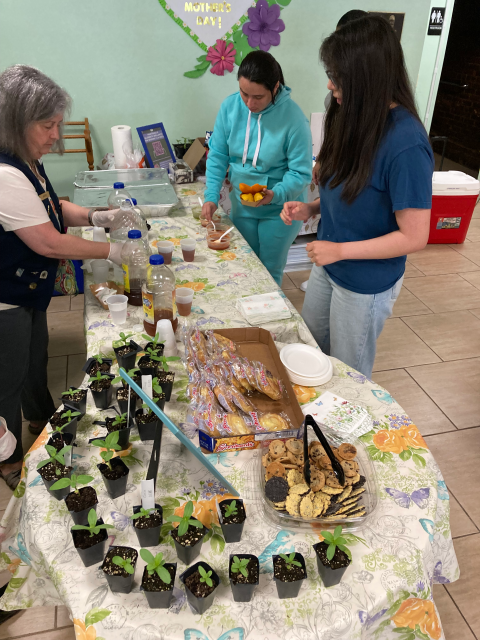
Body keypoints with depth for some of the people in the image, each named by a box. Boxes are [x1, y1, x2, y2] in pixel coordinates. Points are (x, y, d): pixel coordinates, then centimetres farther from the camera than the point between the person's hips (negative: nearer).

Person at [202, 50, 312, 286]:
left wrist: (275, 194, -36)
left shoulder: (293, 118, -21)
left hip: (279, 211, -4)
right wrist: (211, 196, -13)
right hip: (241, 206, 4)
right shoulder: (230, 106, -9)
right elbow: (217, 155, -3)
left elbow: (301, 174, -19)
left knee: (270, 272, 11)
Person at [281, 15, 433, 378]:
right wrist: (311, 209, -5)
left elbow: (414, 237, -24)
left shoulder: (406, 143, -27)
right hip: (328, 266, 8)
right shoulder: (356, 121, -2)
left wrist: (340, 250, -21)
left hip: (366, 283, -8)